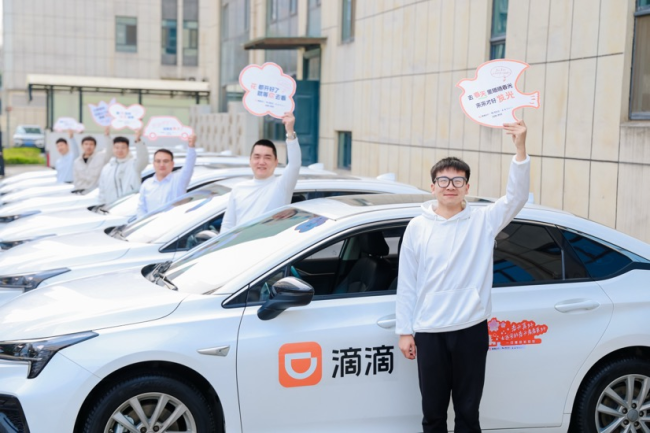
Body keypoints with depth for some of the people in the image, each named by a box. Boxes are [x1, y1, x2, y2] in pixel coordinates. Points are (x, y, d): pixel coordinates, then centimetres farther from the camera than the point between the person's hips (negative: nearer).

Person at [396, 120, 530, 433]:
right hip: (429, 333, 1)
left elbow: (517, 196, -14)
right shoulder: (418, 227, 2)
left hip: (471, 331, 0)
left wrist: (520, 148, -26)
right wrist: (404, 331, 1)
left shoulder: (483, 220, 1)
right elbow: (407, 283, 3)